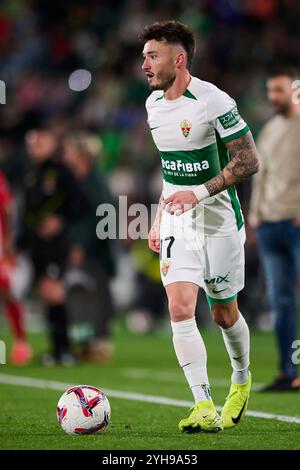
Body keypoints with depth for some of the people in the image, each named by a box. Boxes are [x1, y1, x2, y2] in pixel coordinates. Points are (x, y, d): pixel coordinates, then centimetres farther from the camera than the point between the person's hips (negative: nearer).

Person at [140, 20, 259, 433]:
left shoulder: (214, 102, -17)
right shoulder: (153, 104, 6)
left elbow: (248, 160, -16)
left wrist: (200, 193, -24)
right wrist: (159, 218, 18)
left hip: (219, 221, -5)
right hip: (178, 224, 5)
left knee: (224, 314, 9)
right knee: (180, 310, -13)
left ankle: (241, 379, 39)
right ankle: (204, 407, -13)